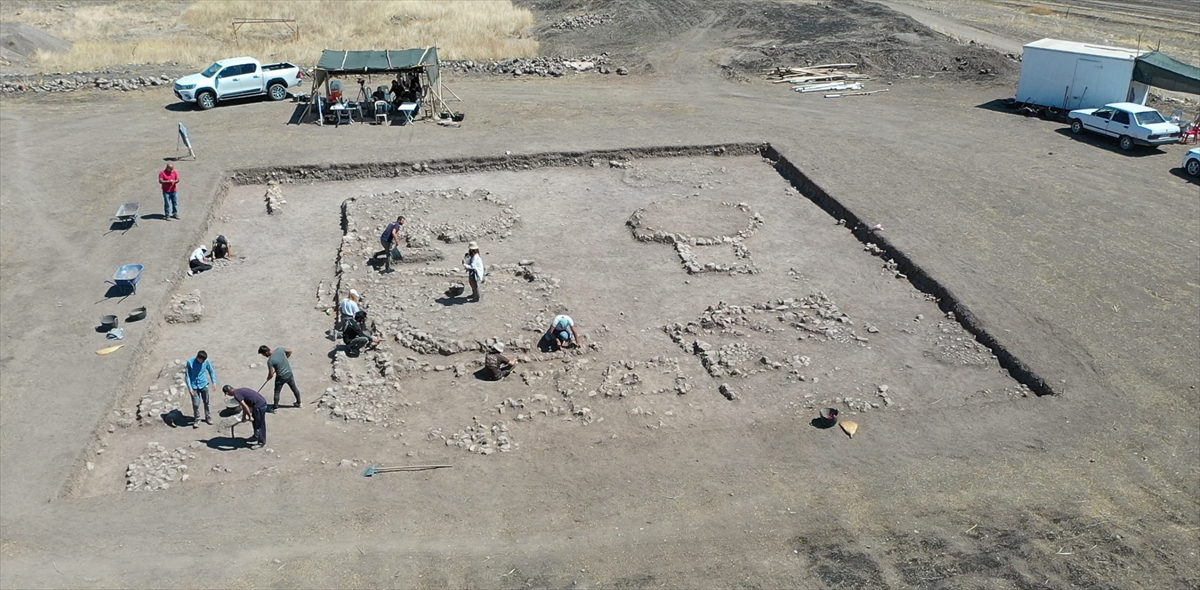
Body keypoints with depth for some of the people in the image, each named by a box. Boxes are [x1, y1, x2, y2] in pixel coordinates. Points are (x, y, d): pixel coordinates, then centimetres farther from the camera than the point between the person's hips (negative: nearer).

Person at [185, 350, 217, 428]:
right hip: (194, 386, -2)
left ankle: (208, 417, 30)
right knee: (196, 404, -2)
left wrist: (214, 382, 0)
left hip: (204, 385, 2)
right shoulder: (190, 362, -17)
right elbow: (188, 375, -11)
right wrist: (189, 387, -15)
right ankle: (197, 420, 14)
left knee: (206, 402, 13)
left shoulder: (206, 361, -11)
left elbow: (211, 371, 4)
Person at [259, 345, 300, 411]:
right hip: (289, 374, 6)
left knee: (277, 393, 14)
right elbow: (290, 351, 6)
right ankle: (298, 403, 39)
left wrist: (268, 379, 5)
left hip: (281, 377, -5)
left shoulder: (270, 361, -24)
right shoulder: (280, 349, -12)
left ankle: (274, 408, 25)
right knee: (294, 389, 22)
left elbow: (271, 374, -17)